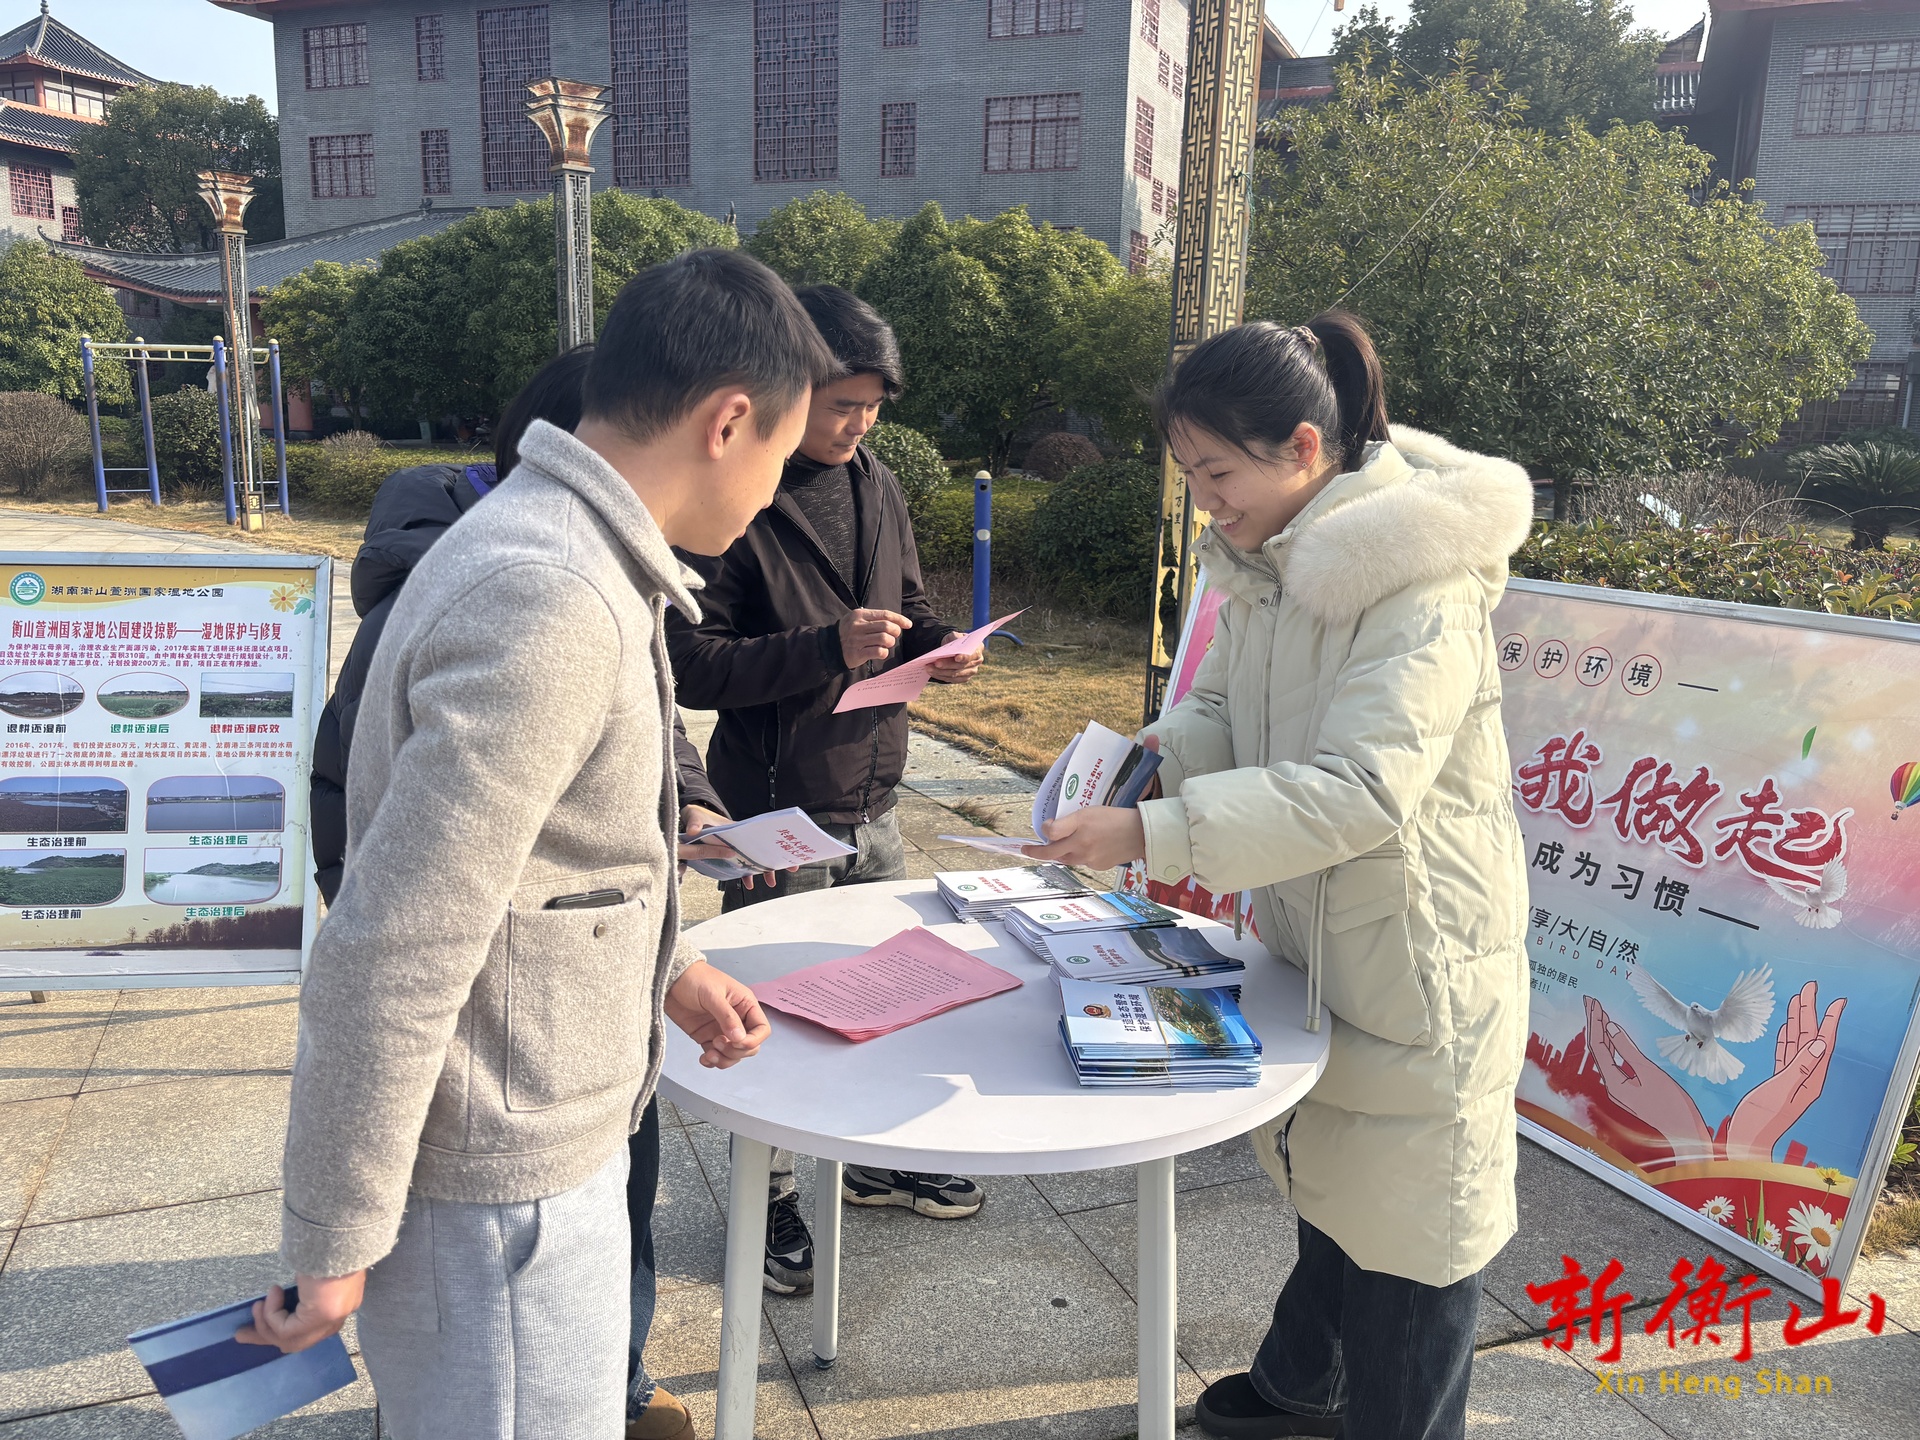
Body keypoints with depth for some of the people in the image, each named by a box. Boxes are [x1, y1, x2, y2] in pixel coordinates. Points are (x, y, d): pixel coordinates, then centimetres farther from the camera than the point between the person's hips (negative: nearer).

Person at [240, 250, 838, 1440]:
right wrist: (335, 1242, -17)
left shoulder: (555, 549, 5)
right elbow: (390, 959, -27)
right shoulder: (550, 606, -28)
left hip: (550, 1138, 9)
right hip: (497, 1191, -9)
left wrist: (667, 968, 14)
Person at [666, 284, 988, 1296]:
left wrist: (937, 646, -4)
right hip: (776, 812, -6)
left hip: (871, 803, 7)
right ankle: (769, 1195, 29)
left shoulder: (876, 485, 7)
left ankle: (878, 1157, 41)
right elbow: (691, 663, -18)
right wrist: (827, 648, -27)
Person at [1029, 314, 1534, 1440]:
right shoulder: (1272, 561, 1)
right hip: (1311, 928, 9)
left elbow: (1361, 789, -33)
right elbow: (1226, 706, 8)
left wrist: (1153, 835, -36)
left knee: (1409, 1218, 9)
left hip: (1417, 950, -8)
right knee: (1323, 1176, 27)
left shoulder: (1421, 583, -26)